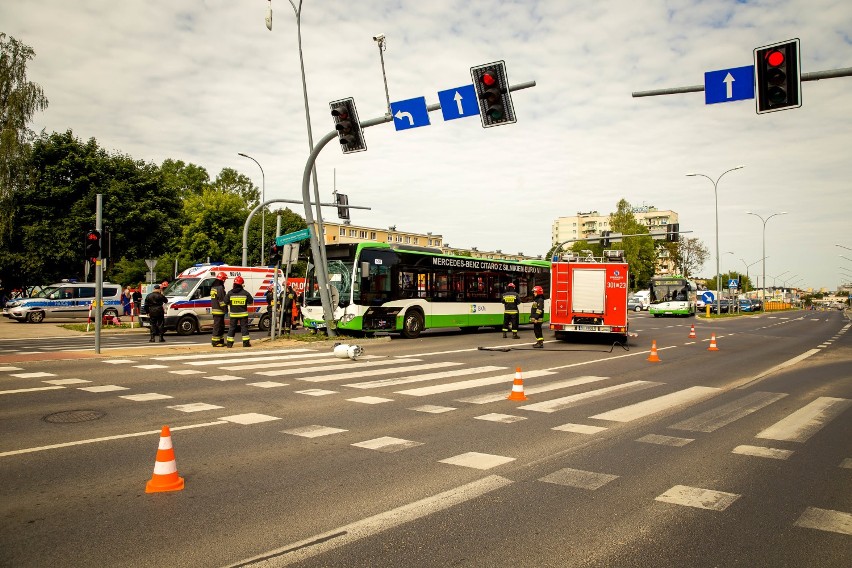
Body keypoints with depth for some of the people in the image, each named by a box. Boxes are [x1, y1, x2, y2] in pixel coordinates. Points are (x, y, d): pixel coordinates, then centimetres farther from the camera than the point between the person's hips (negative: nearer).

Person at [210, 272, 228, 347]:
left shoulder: (213, 287, 16)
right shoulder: (220, 288, -16)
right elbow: (222, 300, -19)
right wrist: (225, 309, -14)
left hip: (214, 310, 10)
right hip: (219, 310, -10)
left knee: (221, 326, 16)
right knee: (217, 326, -6)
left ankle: (221, 341, 21)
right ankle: (215, 342, -5)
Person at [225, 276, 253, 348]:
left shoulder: (230, 293, -5)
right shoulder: (245, 293, -7)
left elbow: (225, 302, -2)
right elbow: (251, 301, 1)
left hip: (233, 314, 1)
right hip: (243, 314, -1)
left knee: (232, 328, 9)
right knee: (244, 327, 5)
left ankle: (230, 343, 9)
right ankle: (246, 343, 2)